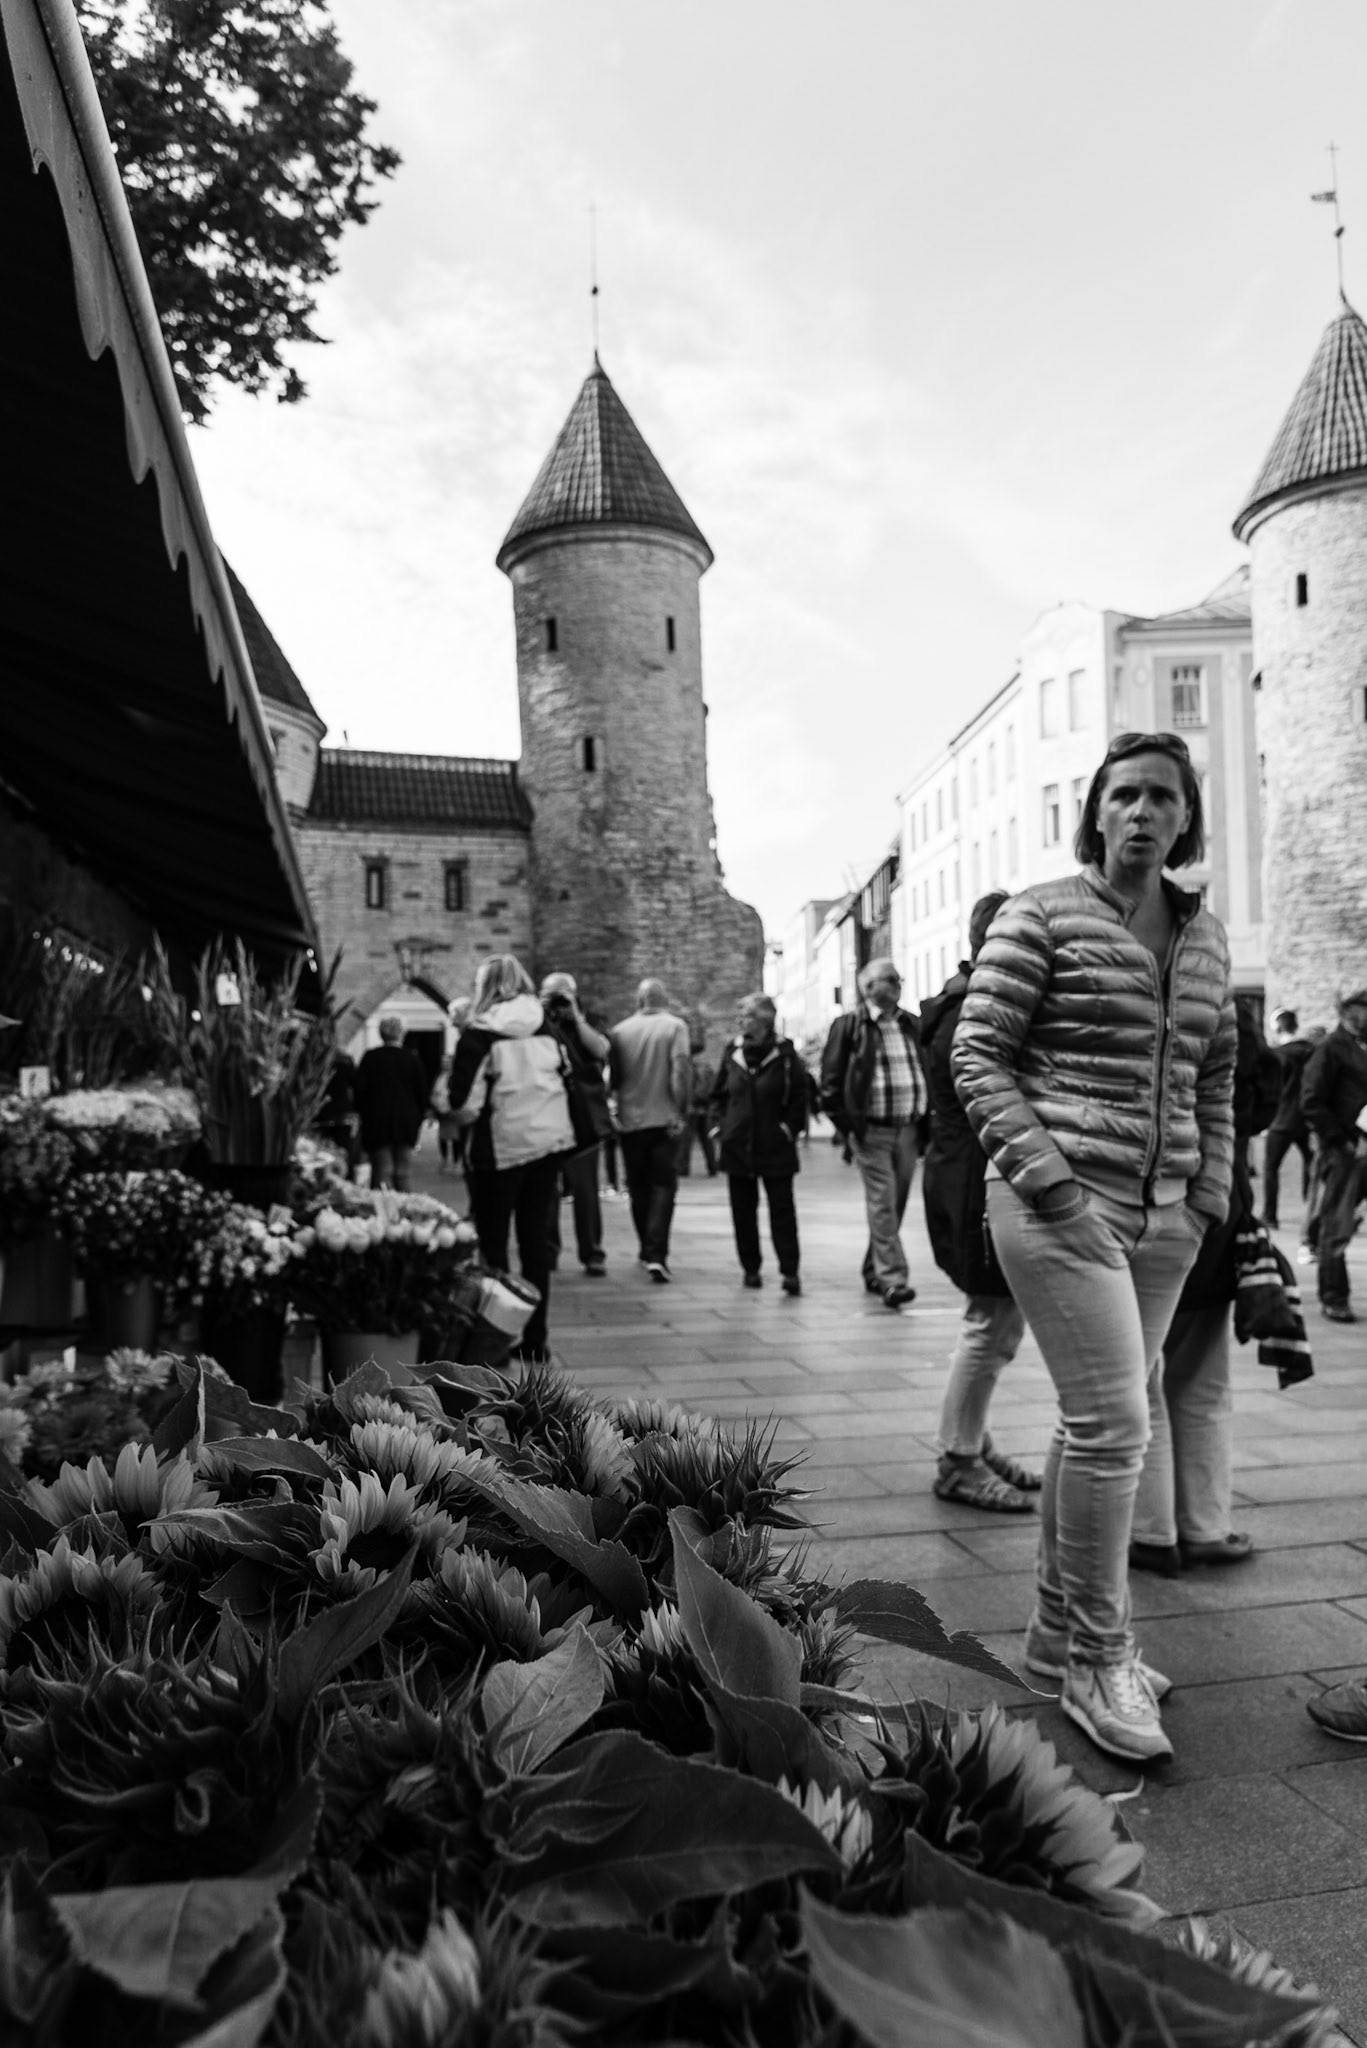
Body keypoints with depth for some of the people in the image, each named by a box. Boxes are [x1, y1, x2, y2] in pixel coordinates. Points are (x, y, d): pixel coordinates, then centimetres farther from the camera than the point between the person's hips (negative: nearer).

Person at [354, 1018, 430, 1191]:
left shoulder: (370, 1058, -2)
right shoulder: (413, 1059, 2)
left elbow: (360, 1090, -2)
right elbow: (423, 1092, 4)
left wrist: (361, 1113, 9)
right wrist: (418, 1117, 13)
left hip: (378, 1121, -1)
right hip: (407, 1122, 2)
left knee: (383, 1171, -1)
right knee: (403, 1172, 8)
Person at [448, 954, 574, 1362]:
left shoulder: (480, 1034, -10)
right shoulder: (544, 1028, 4)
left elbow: (465, 1102, -14)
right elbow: (567, 1078, 7)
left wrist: (464, 1113, 5)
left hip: (501, 1146, -5)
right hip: (549, 1141, 5)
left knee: (492, 1241, 6)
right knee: (534, 1236, 12)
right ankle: (535, 1339, 15)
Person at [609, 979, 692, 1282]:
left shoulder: (619, 1030, 2)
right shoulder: (675, 1026, -5)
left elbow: (612, 1077, 3)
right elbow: (681, 1070, -14)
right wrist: (682, 1110, -9)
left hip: (630, 1120, 2)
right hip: (664, 1118, -2)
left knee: (638, 1188, 15)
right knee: (663, 1186, 1)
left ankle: (647, 1250, 26)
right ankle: (656, 1255, -13)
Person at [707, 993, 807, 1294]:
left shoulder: (784, 1054, -3)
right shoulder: (732, 1052, 5)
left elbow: (799, 1096, 1)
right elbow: (717, 1094, 14)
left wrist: (789, 1128, -7)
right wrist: (717, 1126, 3)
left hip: (776, 1148, -3)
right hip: (737, 1145, 3)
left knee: (782, 1208, -3)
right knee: (743, 1210, 8)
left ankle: (790, 1271, -1)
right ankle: (751, 1268, 19)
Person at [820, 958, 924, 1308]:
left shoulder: (911, 1024, 13)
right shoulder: (850, 1025, -2)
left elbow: (926, 1072, 19)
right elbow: (830, 1082, -3)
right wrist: (848, 1127, -8)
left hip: (907, 1129, 5)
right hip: (871, 1131, -5)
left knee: (896, 1205, 10)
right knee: (882, 1204, -10)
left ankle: (873, 1270, 25)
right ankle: (892, 1279, -12)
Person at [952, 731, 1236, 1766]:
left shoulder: (1207, 937, 13)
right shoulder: (1044, 916, -5)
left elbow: (1216, 1076, 20)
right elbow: (977, 1054, -7)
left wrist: (1209, 1196, 9)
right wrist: (1047, 1178, -15)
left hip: (1163, 1216, 6)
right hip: (1062, 1205, -6)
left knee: (1096, 1421, 14)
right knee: (1113, 1425, -8)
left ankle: (1058, 1629, 29)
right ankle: (1098, 1658, 9)